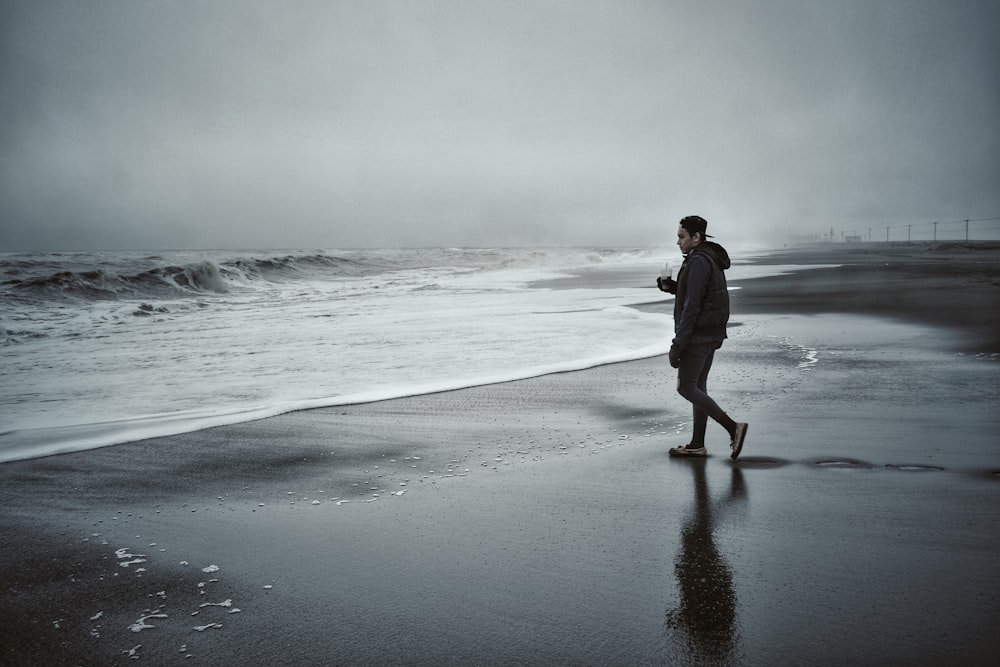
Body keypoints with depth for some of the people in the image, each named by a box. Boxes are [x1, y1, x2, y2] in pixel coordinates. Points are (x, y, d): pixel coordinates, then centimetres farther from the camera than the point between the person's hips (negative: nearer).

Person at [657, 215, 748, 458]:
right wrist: (671, 286, 10)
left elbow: (692, 307, -22)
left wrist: (678, 344, -21)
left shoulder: (697, 262, -18)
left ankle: (733, 427, -9)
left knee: (686, 388, -4)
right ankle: (697, 445, 17)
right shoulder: (711, 260, 14)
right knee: (698, 387, 13)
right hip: (711, 335, 10)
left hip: (697, 336, -10)